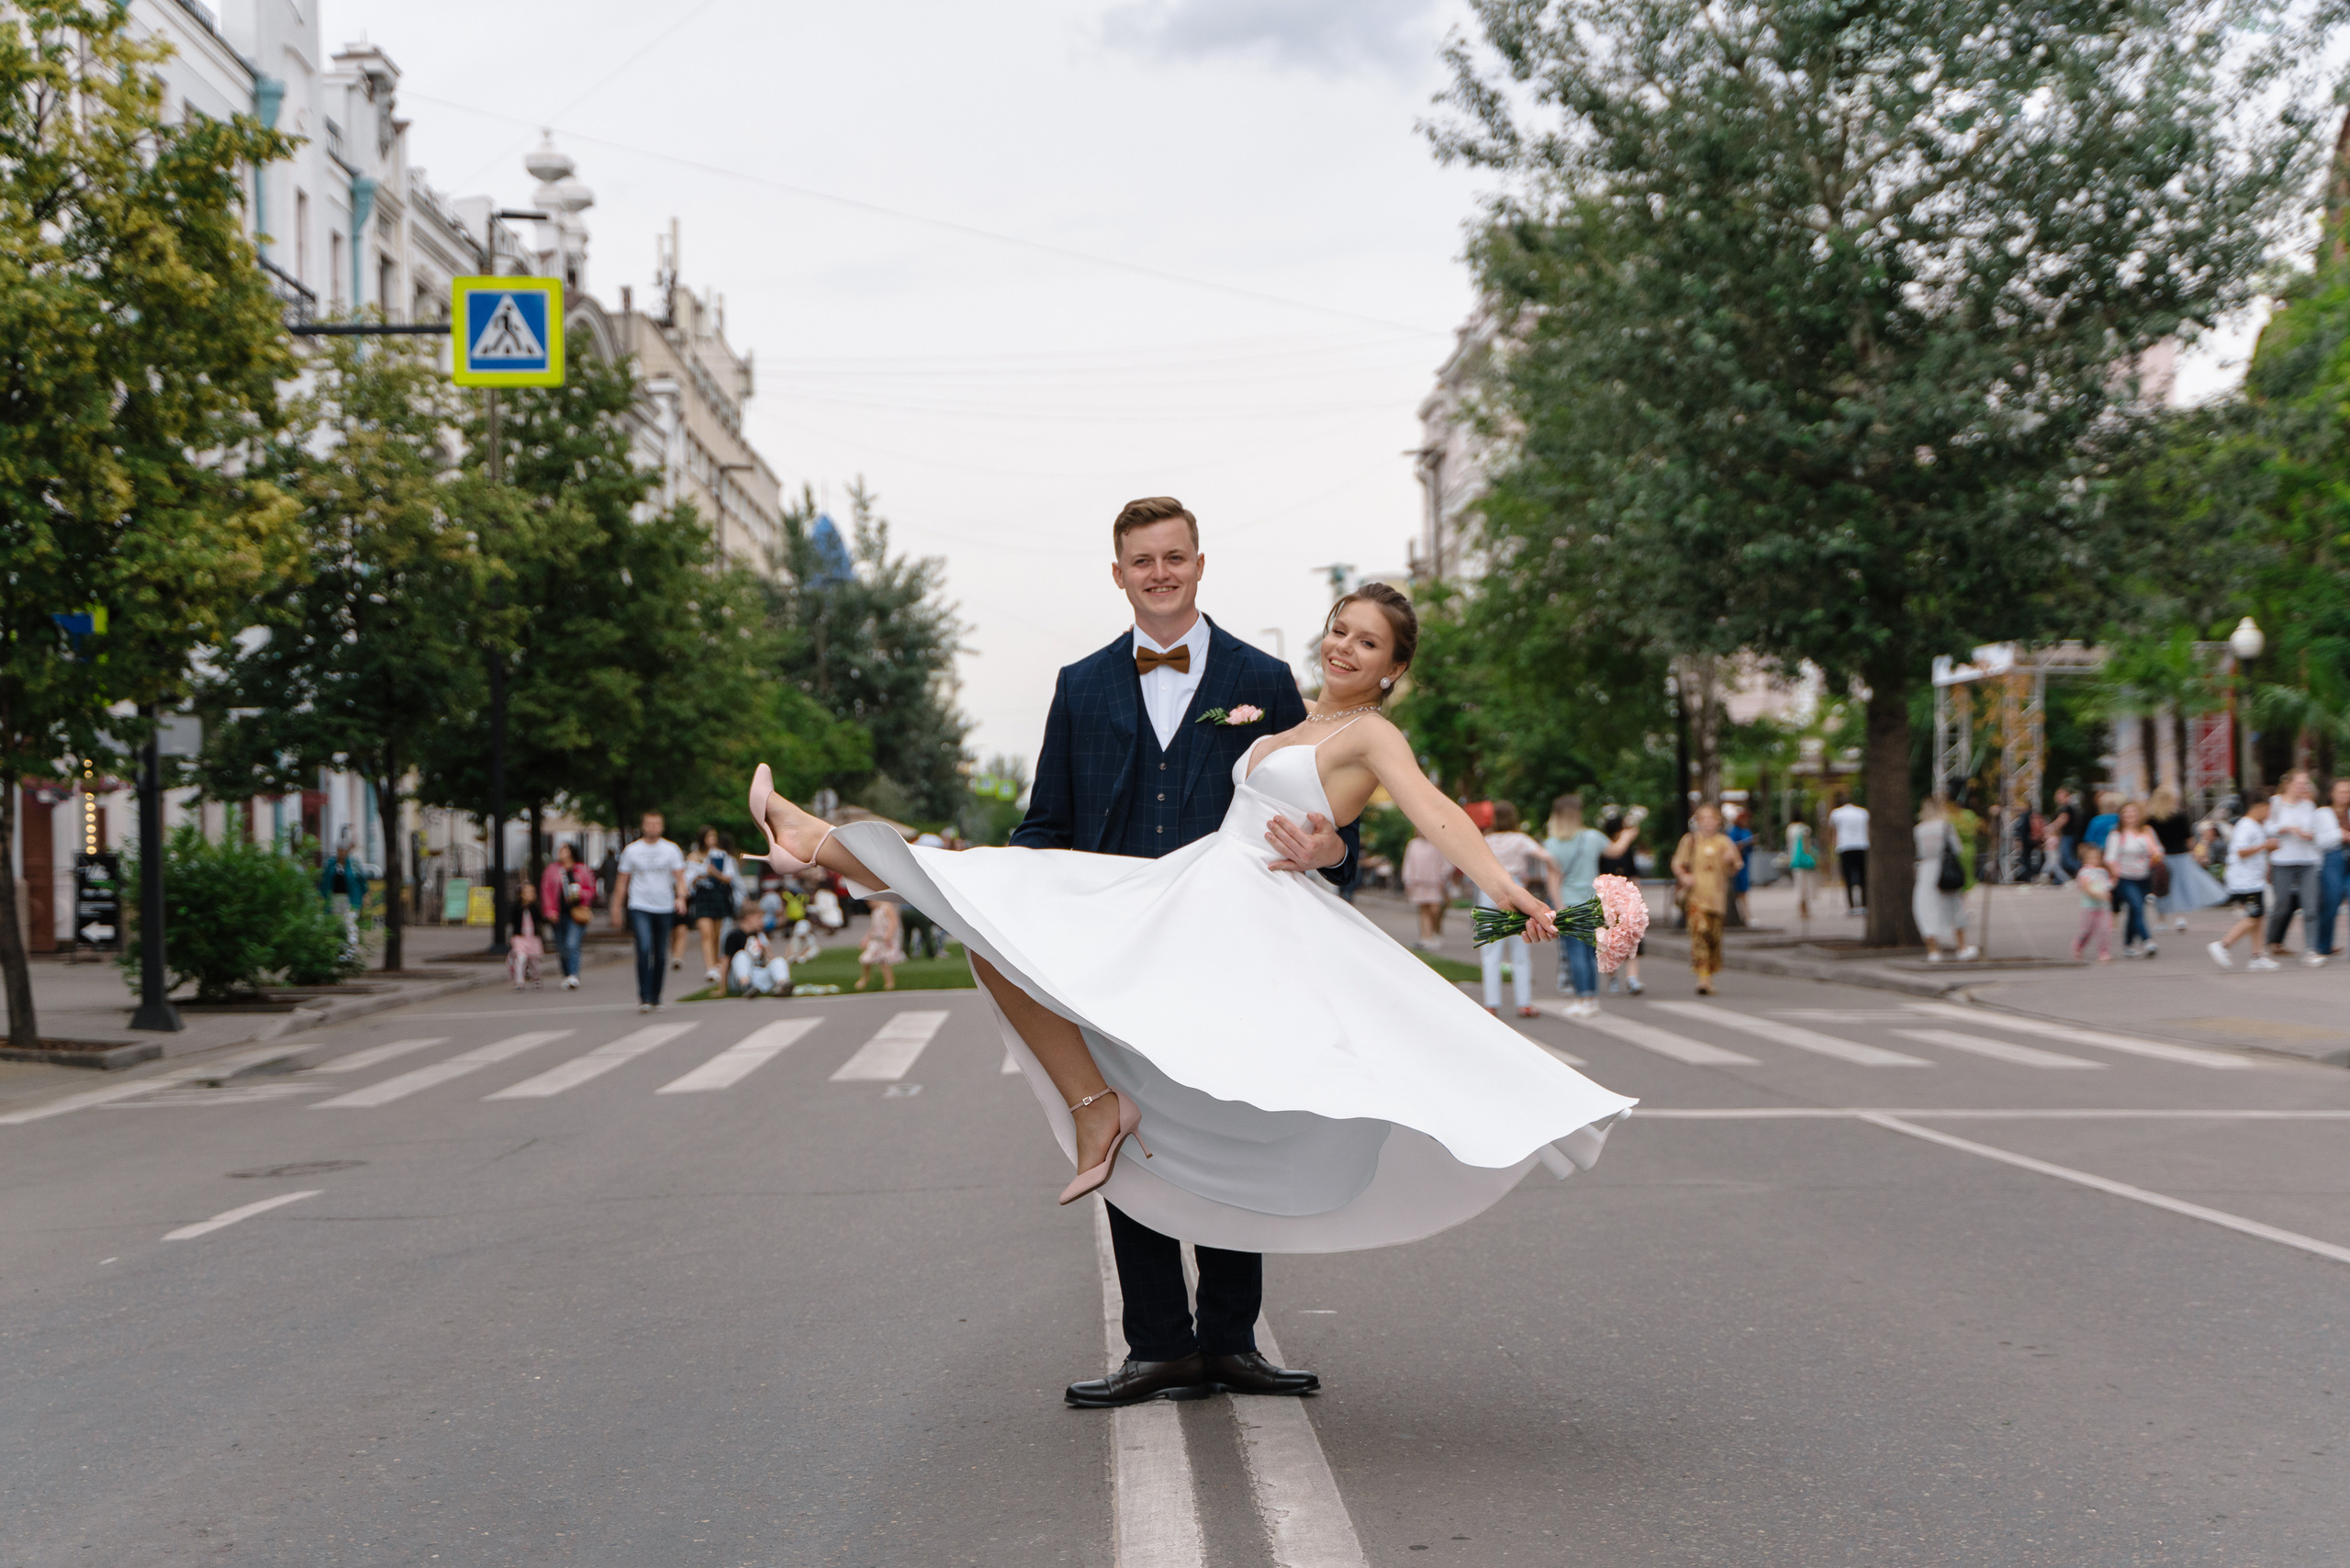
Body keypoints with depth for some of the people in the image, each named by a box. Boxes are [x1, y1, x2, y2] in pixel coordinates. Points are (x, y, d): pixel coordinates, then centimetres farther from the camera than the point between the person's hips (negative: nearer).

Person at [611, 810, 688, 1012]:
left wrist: (681, 897, -16)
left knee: (660, 954, 6)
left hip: (665, 908, 2)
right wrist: (616, 908, 7)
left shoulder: (671, 849, 6)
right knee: (644, 949, -18)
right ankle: (644, 997, -17)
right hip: (639, 907, -2)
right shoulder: (632, 850, 5)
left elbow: (680, 877, 2)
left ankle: (655, 996, 21)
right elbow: (622, 881, 9)